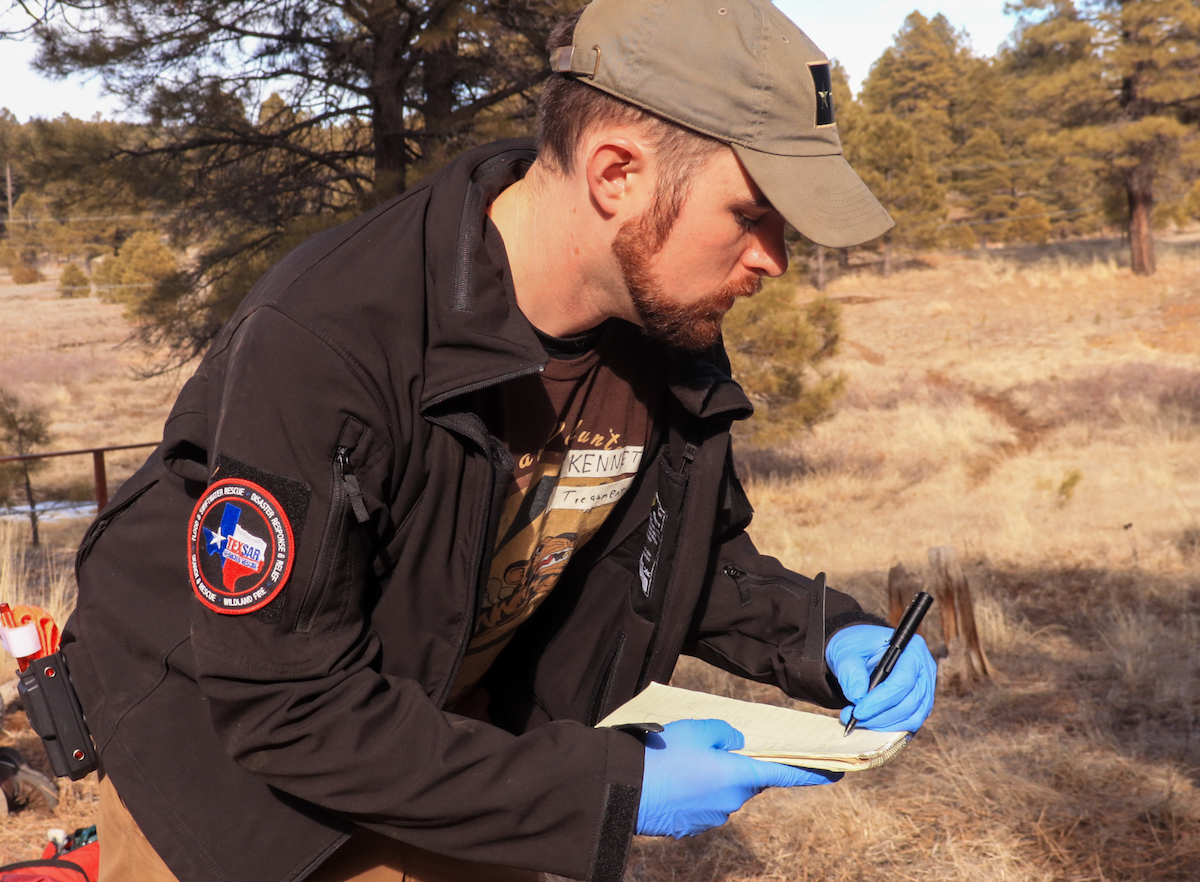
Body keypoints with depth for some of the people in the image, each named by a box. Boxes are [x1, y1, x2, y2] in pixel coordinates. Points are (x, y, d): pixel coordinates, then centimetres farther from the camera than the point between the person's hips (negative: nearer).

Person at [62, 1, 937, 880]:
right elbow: (284, 705, -31)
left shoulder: (674, 335, -14)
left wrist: (828, 637, -17)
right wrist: (608, 789, -31)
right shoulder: (319, 343, -35)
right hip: (224, 741, -5)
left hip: (458, 733, 5)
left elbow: (699, 554, 3)